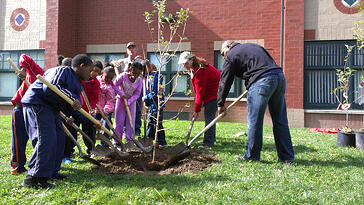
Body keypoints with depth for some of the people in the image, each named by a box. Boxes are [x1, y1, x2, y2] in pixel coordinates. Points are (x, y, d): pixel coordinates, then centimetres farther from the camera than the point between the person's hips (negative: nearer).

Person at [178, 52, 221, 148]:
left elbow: (200, 93, -25)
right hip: (211, 90, 11)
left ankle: (208, 142, -12)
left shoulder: (200, 71, -26)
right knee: (209, 115, 15)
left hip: (215, 92, -11)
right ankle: (212, 138, 26)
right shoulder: (196, 68, 5)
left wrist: (197, 110, -20)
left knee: (209, 115, -13)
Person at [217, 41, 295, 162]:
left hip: (262, 80, -7)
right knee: (280, 120, 10)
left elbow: (225, 82, 10)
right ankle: (287, 156, 14)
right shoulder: (254, 46, 32)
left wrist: (220, 104, 17)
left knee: (254, 121, 0)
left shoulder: (231, 56, 10)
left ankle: (251, 156, 6)